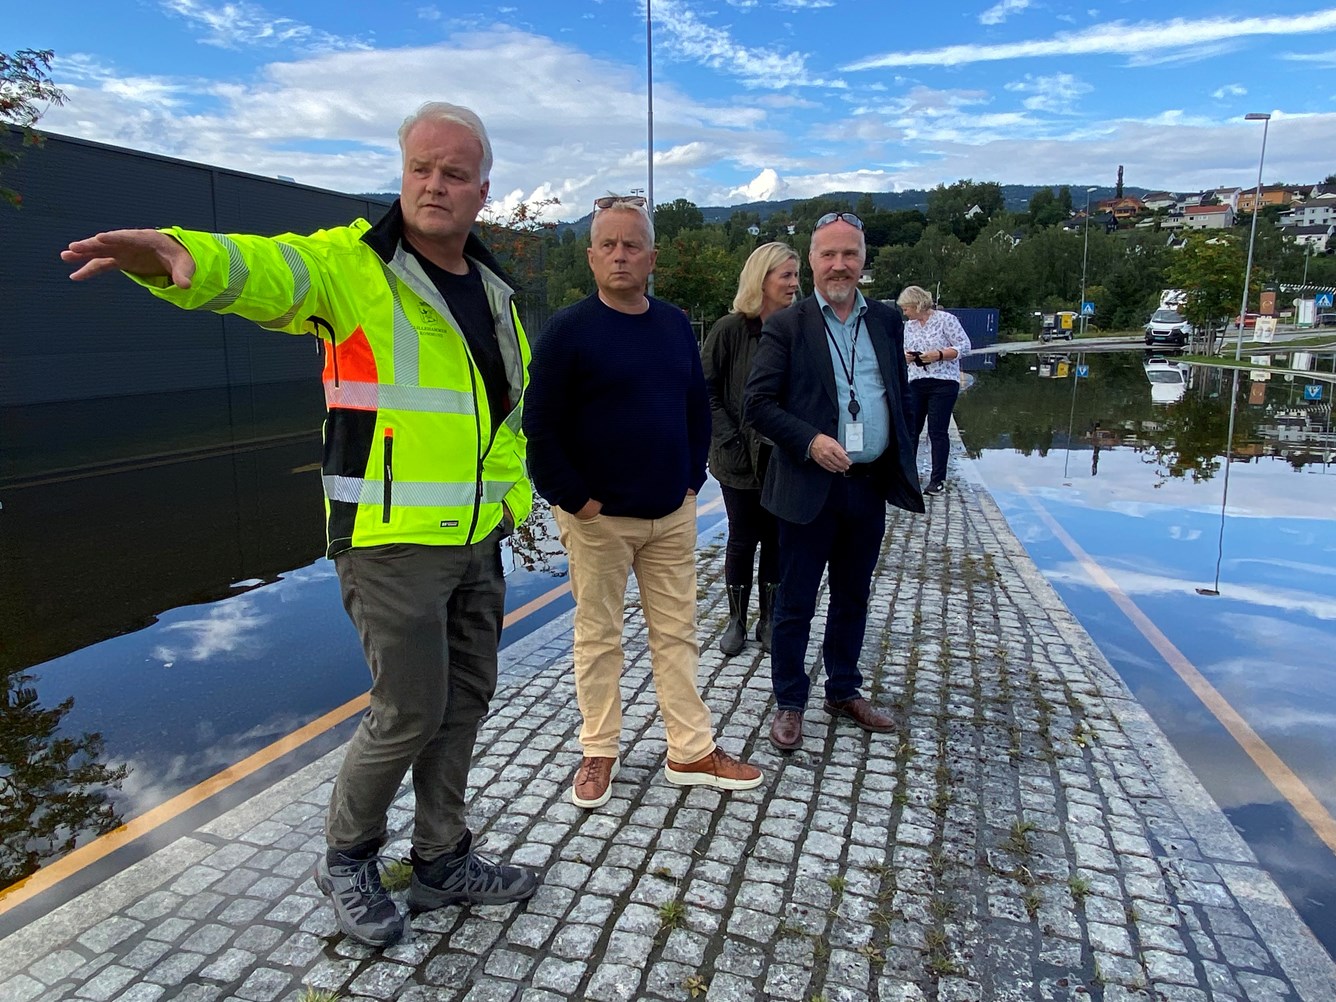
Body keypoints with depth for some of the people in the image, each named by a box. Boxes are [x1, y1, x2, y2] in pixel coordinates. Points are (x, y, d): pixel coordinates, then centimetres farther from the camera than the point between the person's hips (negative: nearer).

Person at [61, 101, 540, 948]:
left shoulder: (493, 288, 11)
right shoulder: (353, 263, -9)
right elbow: (268, 269, -31)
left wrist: (515, 493, 14)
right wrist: (186, 257, -53)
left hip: (477, 542, 7)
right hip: (391, 542, -7)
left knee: (465, 699, 14)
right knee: (410, 712, 0)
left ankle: (443, 861, 34)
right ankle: (348, 859, 29)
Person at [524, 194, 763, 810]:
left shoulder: (675, 325, 8)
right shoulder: (567, 330, -8)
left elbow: (698, 409, 16)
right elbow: (540, 427, -10)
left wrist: (692, 478, 8)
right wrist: (573, 499, -12)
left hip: (672, 515, 5)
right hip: (598, 518, -4)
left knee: (677, 632, 10)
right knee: (598, 636, 8)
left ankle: (691, 753, 22)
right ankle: (599, 754, 24)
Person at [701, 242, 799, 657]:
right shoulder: (730, 330, -8)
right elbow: (705, 391, -7)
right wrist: (730, 440, -12)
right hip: (741, 460, -3)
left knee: (777, 539, 11)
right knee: (743, 540, 8)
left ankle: (768, 620, 26)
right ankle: (736, 621, 25)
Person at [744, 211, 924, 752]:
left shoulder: (886, 320, 9)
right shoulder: (786, 326, -5)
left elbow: (899, 395, 15)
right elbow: (759, 404, -8)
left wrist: (902, 467, 11)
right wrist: (811, 441, -21)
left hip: (870, 486, 5)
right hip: (810, 487, -4)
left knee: (853, 599, 18)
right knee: (795, 604, 6)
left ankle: (844, 691, 35)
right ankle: (789, 704, 21)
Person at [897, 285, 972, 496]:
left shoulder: (945, 320, -6)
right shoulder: (909, 325, 11)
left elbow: (964, 347, -8)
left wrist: (938, 355, -19)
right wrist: (906, 356, -3)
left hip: (943, 384, -6)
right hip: (916, 384, 6)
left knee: (938, 431, -2)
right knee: (910, 428, 6)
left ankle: (938, 479, 7)